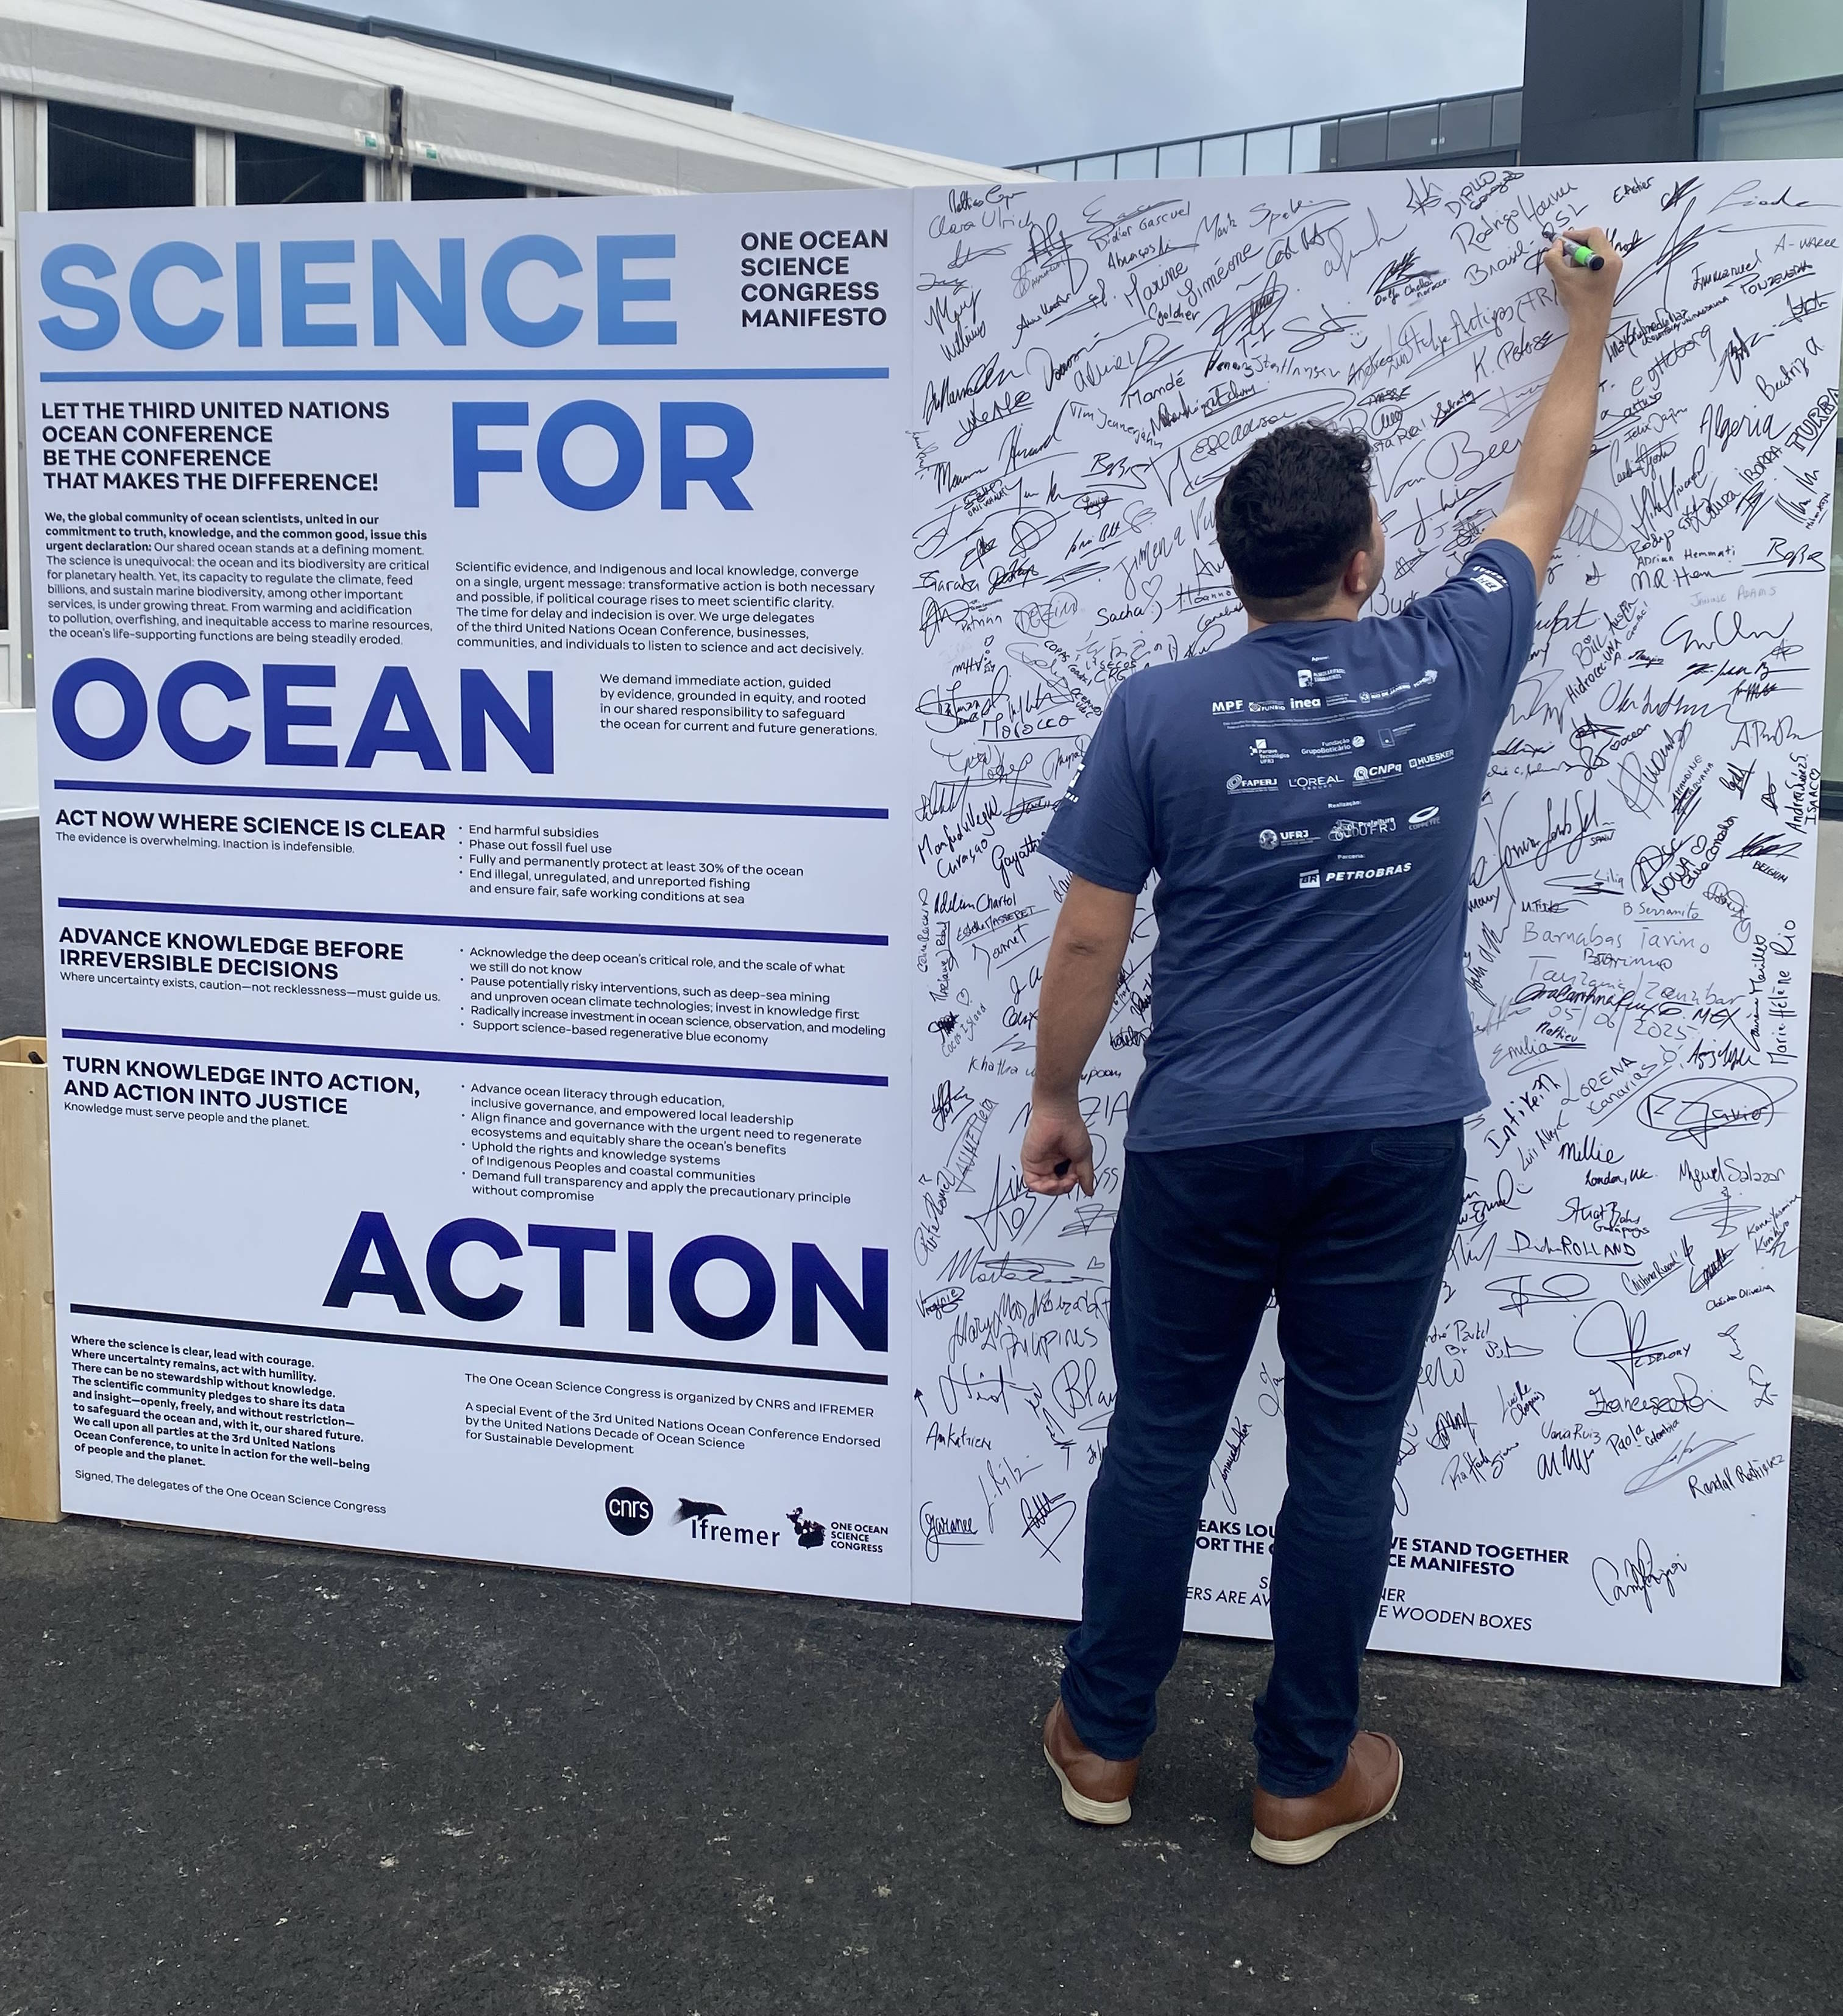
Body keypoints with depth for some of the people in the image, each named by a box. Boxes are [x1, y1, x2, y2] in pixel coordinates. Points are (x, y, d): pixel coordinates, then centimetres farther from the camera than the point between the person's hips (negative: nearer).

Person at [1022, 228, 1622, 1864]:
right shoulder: (1451, 671, -3)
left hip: (1205, 1147, -1)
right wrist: (1589, 331, 31)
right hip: (1395, 1148, 1)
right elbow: (1543, 498, 15)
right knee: (1346, 1455, 10)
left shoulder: (1159, 714, -9)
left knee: (1162, 1439, 12)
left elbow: (1088, 942, -6)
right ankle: (1307, 1778, 23)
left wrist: (1054, 1100, 8)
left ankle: (1102, 1743, 26)